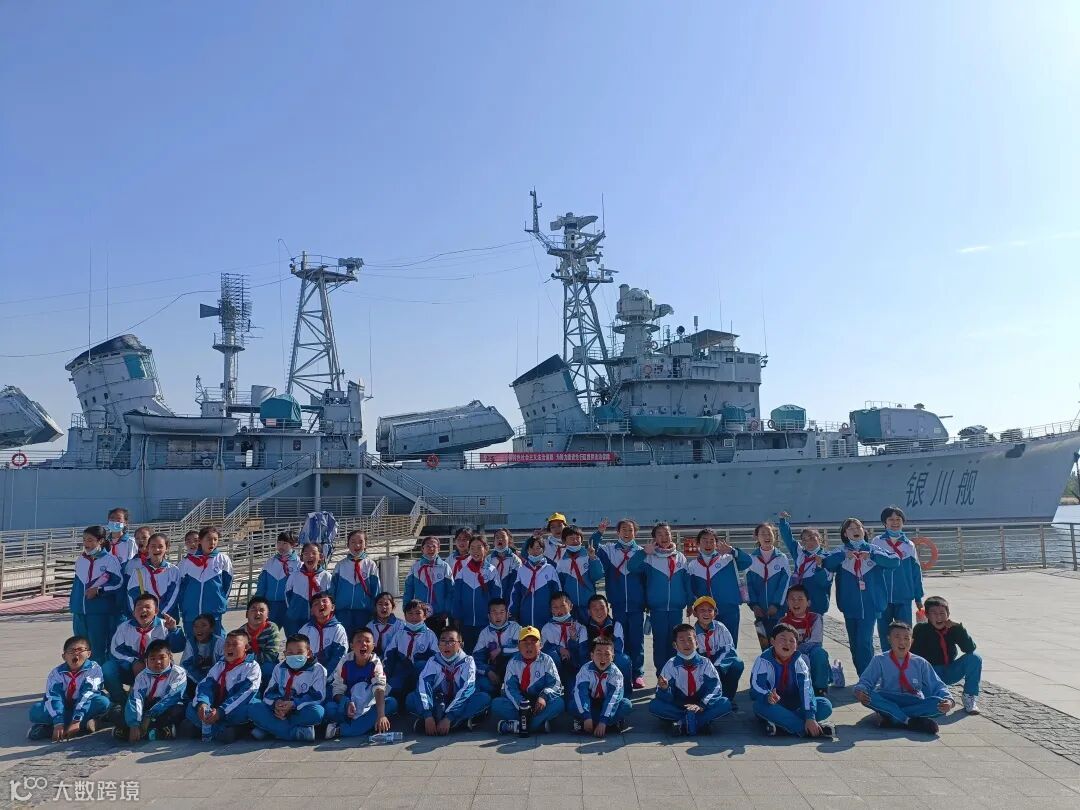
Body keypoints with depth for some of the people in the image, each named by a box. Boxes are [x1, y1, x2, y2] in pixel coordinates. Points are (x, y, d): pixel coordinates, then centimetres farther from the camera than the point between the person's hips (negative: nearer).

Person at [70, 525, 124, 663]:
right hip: (80, 613, 6)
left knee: (99, 648, -2)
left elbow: (119, 583, -11)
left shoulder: (109, 560, -7)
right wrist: (72, 605, 17)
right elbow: (76, 583, 19)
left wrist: (99, 591, -17)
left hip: (100, 612, -6)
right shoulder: (80, 560, 11)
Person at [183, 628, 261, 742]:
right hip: (217, 710, 6)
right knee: (191, 708, -13)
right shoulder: (219, 665, 15)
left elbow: (245, 694, -15)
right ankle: (221, 730, -27)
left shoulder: (252, 667, -3)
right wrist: (202, 703, -22)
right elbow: (205, 684, 1)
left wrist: (221, 712, -27)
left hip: (238, 714, -6)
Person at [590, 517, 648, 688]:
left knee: (636, 641, 2)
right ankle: (622, 675, 15)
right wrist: (599, 533, -20)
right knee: (619, 642, 6)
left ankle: (638, 674, 12)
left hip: (636, 605, 0)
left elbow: (633, 567, -10)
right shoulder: (608, 549, 7)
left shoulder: (641, 552, 7)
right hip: (617, 604, 0)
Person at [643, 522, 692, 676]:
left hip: (676, 607, 2)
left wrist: (690, 602, 9)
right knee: (659, 641, 2)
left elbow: (687, 580, 11)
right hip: (657, 607, -2)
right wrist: (644, 553, -26)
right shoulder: (650, 557, -1)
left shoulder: (680, 557, 8)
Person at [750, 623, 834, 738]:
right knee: (759, 706, -36)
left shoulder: (799, 662, -5)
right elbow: (756, 686, -22)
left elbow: (806, 688, -17)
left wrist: (810, 717, -31)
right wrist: (768, 696, -46)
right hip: (773, 706, -3)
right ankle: (805, 729, -33)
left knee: (825, 705, -17)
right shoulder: (764, 660, -12)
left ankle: (778, 722, -26)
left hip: (795, 706, 3)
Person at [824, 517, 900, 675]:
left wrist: (872, 555, -19)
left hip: (870, 604, -2)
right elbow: (825, 562, -9)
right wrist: (843, 555, -23)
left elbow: (895, 560, -7)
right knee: (854, 642, 8)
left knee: (864, 641, -11)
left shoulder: (873, 549, 6)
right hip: (850, 604, 2)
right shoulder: (841, 551, 7)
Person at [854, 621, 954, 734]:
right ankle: (911, 721, -34)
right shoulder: (879, 660, 2)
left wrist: (948, 700, -19)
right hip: (888, 702, -2)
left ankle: (890, 717, -30)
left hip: (915, 703, 2)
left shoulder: (920, 663, 6)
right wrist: (860, 691, -27)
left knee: (938, 703, -28)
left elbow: (937, 686, 3)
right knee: (869, 696, -32)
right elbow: (865, 681, -3)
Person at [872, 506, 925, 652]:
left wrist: (918, 597, 9)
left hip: (904, 597, 0)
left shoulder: (909, 545, 4)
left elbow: (916, 572, 8)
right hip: (882, 597, 0)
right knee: (884, 633, 9)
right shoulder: (876, 543, 0)